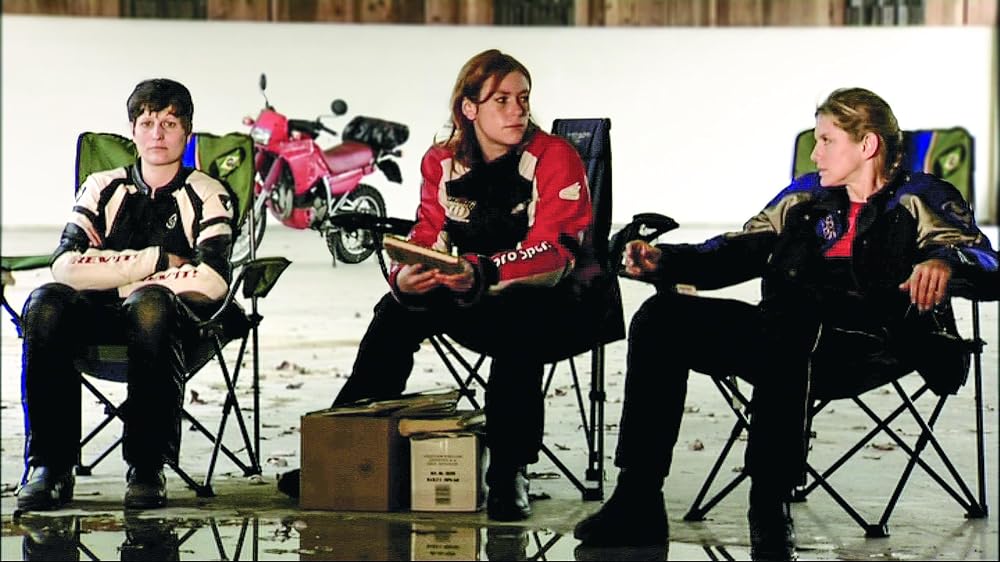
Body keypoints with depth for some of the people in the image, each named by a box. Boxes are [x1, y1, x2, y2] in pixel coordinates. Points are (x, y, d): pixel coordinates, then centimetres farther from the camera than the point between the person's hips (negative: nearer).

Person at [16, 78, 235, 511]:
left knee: (149, 304, -39)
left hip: (173, 314, -2)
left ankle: (147, 467, -32)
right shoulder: (102, 188, 16)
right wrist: (157, 261, -5)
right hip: (103, 315, 2)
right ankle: (50, 464, -27)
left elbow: (211, 281, -8)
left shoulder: (207, 196, 10)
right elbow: (65, 266, 0)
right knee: (45, 304, -31)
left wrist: (112, 266, -5)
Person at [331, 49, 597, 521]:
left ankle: (509, 475, -31)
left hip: (553, 304, -5)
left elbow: (554, 255, -24)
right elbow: (427, 238, -2)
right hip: (479, 307, 5)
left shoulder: (555, 158, -13)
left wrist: (481, 275, -42)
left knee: (516, 321, -38)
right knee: (400, 308, -19)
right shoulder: (443, 163, 3)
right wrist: (405, 277, -27)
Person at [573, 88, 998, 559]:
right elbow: (737, 252, 26)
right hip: (786, 339, 7)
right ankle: (637, 500, -13)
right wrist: (664, 261, 9)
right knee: (661, 318, -8)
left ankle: (769, 510, -35)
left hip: (867, 348, -6)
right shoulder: (806, 197, 25)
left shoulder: (918, 201, 8)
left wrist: (943, 261, -30)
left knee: (791, 309, -38)